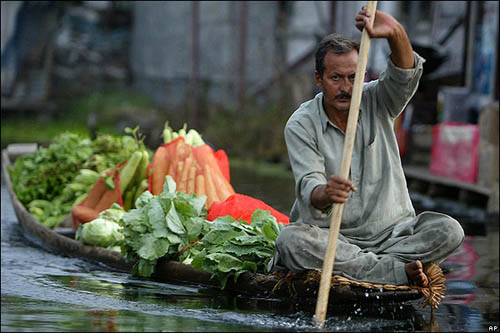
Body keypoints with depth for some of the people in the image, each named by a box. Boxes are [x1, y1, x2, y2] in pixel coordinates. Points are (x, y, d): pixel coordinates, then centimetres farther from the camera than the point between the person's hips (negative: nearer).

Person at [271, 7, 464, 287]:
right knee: (291, 240, -35)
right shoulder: (301, 125, -6)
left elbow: (406, 77, -20)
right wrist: (325, 194, -44)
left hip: (390, 230, 2)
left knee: (448, 231, -22)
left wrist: (396, 34, -42)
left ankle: (349, 264, -22)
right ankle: (400, 271, -27)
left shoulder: (376, 103, 1)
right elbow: (309, 186, -17)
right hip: (331, 233, -2)